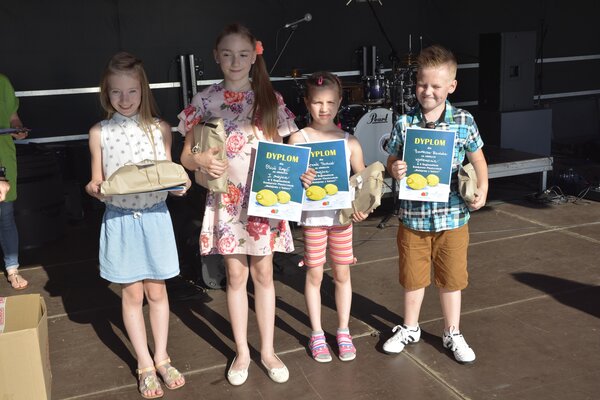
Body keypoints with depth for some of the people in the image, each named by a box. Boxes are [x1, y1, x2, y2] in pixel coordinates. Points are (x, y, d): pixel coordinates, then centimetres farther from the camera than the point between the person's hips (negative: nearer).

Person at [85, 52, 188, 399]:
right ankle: (145, 365, 25)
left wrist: (181, 184, -16)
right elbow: (97, 182, 2)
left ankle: (162, 357, 30)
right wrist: (94, 188, -20)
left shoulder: (161, 128, 0)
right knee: (132, 294, 9)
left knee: (157, 291, 12)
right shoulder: (100, 133, -2)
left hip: (154, 217, 1)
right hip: (120, 219, 0)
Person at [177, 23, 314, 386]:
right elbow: (186, 155, 1)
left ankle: (268, 350, 25)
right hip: (227, 199, 0)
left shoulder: (270, 98, 1)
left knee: (263, 273, 10)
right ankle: (242, 352, 25)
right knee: (236, 275, 8)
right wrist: (201, 161, -22)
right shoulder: (206, 100, -1)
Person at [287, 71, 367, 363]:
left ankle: (343, 332, 28)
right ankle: (317, 334, 24)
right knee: (314, 275, 8)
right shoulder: (298, 139, -5)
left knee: (342, 274, 12)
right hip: (312, 217, -2)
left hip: (342, 216, 2)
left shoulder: (350, 142, 1)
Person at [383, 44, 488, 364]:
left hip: (452, 216, 0)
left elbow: (478, 160, 6)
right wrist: (395, 170, -20)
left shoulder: (464, 122, -4)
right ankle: (410, 328, 38)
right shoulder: (404, 123, -4)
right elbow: (392, 161, 3)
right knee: (413, 277, 16)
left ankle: (452, 333, 34)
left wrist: (482, 189, -9)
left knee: (451, 278, 13)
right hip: (413, 216, 1)